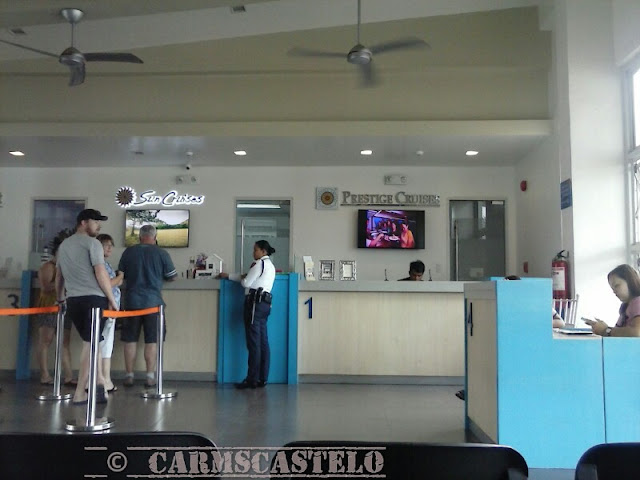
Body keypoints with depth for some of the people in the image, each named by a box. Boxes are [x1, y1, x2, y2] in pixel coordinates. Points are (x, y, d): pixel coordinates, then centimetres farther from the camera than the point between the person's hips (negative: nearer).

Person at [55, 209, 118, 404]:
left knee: (91, 342, 15)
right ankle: (79, 393, -1)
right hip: (94, 299, -7)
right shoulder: (92, 243, -3)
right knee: (90, 344, -3)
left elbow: (58, 276, 25)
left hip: (73, 301, 7)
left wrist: (60, 299, 37)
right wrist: (112, 299, -4)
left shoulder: (64, 245, 20)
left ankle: (99, 381, 12)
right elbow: (100, 273, -10)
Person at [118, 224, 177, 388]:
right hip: (153, 301, -1)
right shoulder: (161, 253, -5)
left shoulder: (129, 252, 1)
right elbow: (172, 276, 2)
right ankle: (150, 377, 7)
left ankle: (129, 376, 15)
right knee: (151, 340, 5)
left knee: (130, 339, 10)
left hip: (132, 301, 2)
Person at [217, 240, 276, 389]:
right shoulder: (270, 265, 23)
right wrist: (228, 275, 26)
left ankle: (252, 380, -7)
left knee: (253, 343, -8)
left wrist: (242, 278, 14)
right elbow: (250, 278, 27)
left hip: (255, 302, -9)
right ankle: (262, 378, 7)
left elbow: (246, 283, -9)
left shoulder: (260, 263, -6)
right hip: (264, 303, 9)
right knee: (263, 342, 6)